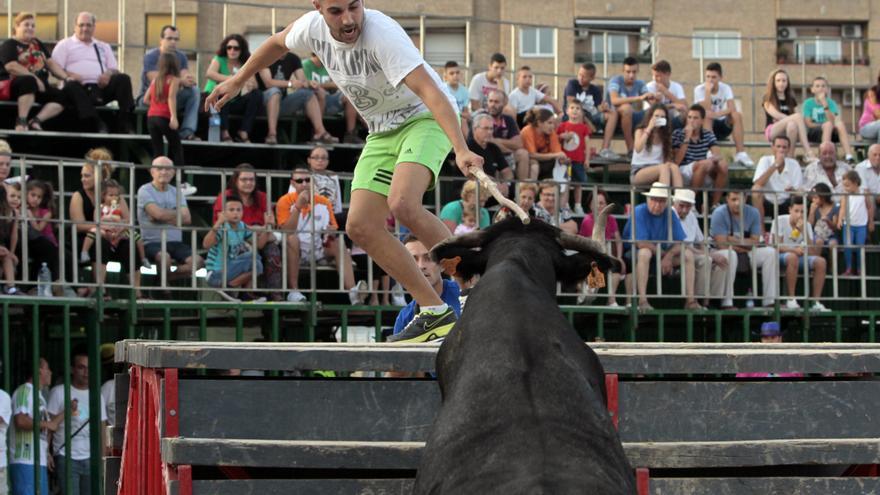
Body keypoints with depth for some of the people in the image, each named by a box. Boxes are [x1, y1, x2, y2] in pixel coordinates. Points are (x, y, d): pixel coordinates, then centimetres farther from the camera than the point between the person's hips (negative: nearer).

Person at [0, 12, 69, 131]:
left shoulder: (38, 44, 22)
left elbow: (50, 63, 19)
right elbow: (11, 67, -18)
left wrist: (66, 77, 3)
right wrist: (35, 78, -23)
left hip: (39, 87, 8)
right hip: (14, 87, -8)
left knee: (63, 97, -15)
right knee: (29, 81, -42)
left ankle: (35, 121, -27)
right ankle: (21, 121, -44)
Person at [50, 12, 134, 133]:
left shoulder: (104, 47, 29)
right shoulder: (65, 45, 18)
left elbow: (114, 69, 22)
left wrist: (109, 74, -4)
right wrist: (70, 75, -15)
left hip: (101, 87, 3)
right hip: (80, 88, -3)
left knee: (123, 78, -22)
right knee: (71, 86, -38)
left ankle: (124, 122, -30)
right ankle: (97, 123, -47)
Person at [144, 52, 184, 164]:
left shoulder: (155, 79, 15)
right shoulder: (174, 79, 0)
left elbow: (146, 100, 14)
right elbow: (171, 98, -14)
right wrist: (174, 117, -22)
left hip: (151, 117, 5)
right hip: (164, 118, -5)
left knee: (157, 150, 6)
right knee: (176, 147, 5)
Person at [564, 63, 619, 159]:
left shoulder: (595, 90, 11)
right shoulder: (572, 84, 0)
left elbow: (600, 108, 0)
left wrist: (603, 107, -28)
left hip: (591, 117, 5)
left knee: (612, 113, -15)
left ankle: (605, 149, -23)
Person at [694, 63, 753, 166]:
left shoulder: (725, 88, -3)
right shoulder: (699, 90, -11)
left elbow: (732, 109, -19)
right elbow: (706, 111, -24)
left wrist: (717, 114, -34)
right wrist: (708, 91, -27)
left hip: (722, 127, 2)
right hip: (705, 128, -2)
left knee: (737, 115, -24)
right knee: (706, 117, -34)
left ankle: (740, 153, -28)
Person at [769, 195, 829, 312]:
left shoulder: (806, 225, 2)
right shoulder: (780, 221, -10)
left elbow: (812, 252, -9)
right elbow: (777, 245, -17)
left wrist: (804, 231, -19)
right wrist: (793, 250, -34)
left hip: (799, 256, 5)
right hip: (780, 257, -5)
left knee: (821, 262, -19)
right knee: (793, 257, -39)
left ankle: (816, 302, -18)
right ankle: (791, 300, -35)